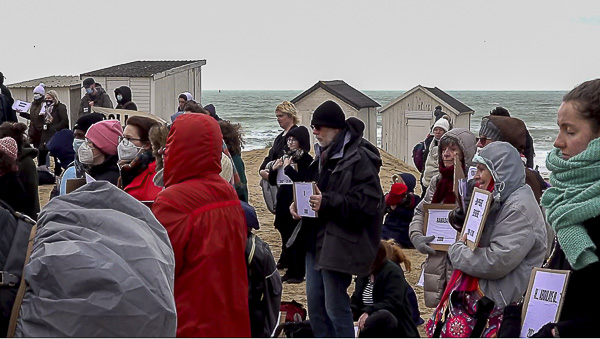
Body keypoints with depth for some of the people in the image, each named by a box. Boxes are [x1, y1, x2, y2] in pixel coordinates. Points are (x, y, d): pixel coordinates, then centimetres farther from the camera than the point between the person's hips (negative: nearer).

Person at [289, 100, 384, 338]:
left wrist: (327, 202, -27)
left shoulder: (359, 159, -16)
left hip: (340, 244, -9)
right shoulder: (323, 155, 12)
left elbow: (369, 203, -22)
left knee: (336, 307, -3)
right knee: (314, 303, 15)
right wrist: (297, 204, 3)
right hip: (316, 239, 9)